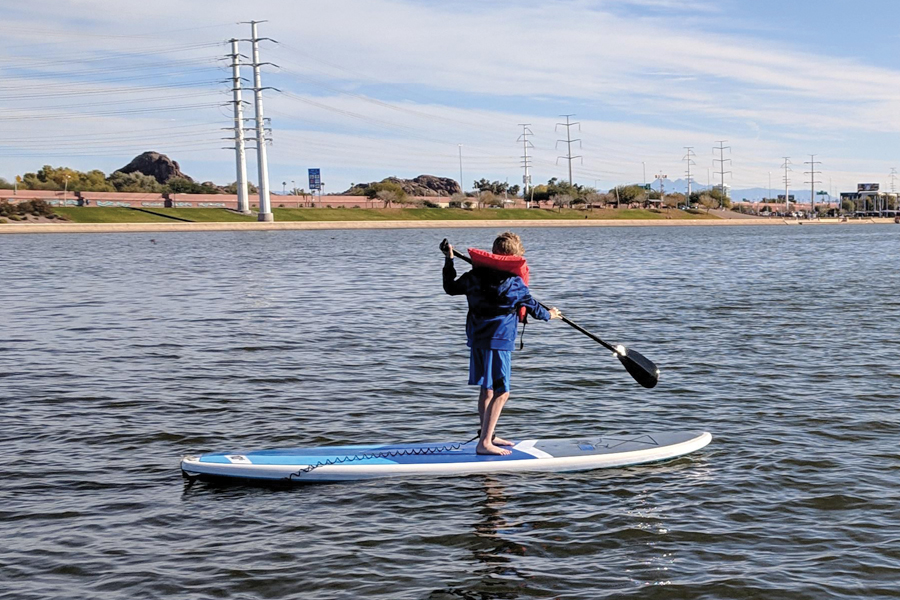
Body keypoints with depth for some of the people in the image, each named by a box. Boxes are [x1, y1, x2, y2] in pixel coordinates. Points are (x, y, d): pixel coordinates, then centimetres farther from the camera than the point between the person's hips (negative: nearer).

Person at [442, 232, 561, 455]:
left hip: (477, 337, 7)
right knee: (501, 392, -5)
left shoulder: (474, 275, 3)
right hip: (498, 339, -7)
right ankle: (484, 443, -12)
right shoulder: (514, 282, -11)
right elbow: (532, 306, 2)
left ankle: (487, 436, 31)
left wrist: (449, 261, 30)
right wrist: (548, 315, 23)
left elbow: (450, 288, 18)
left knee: (487, 389, 19)